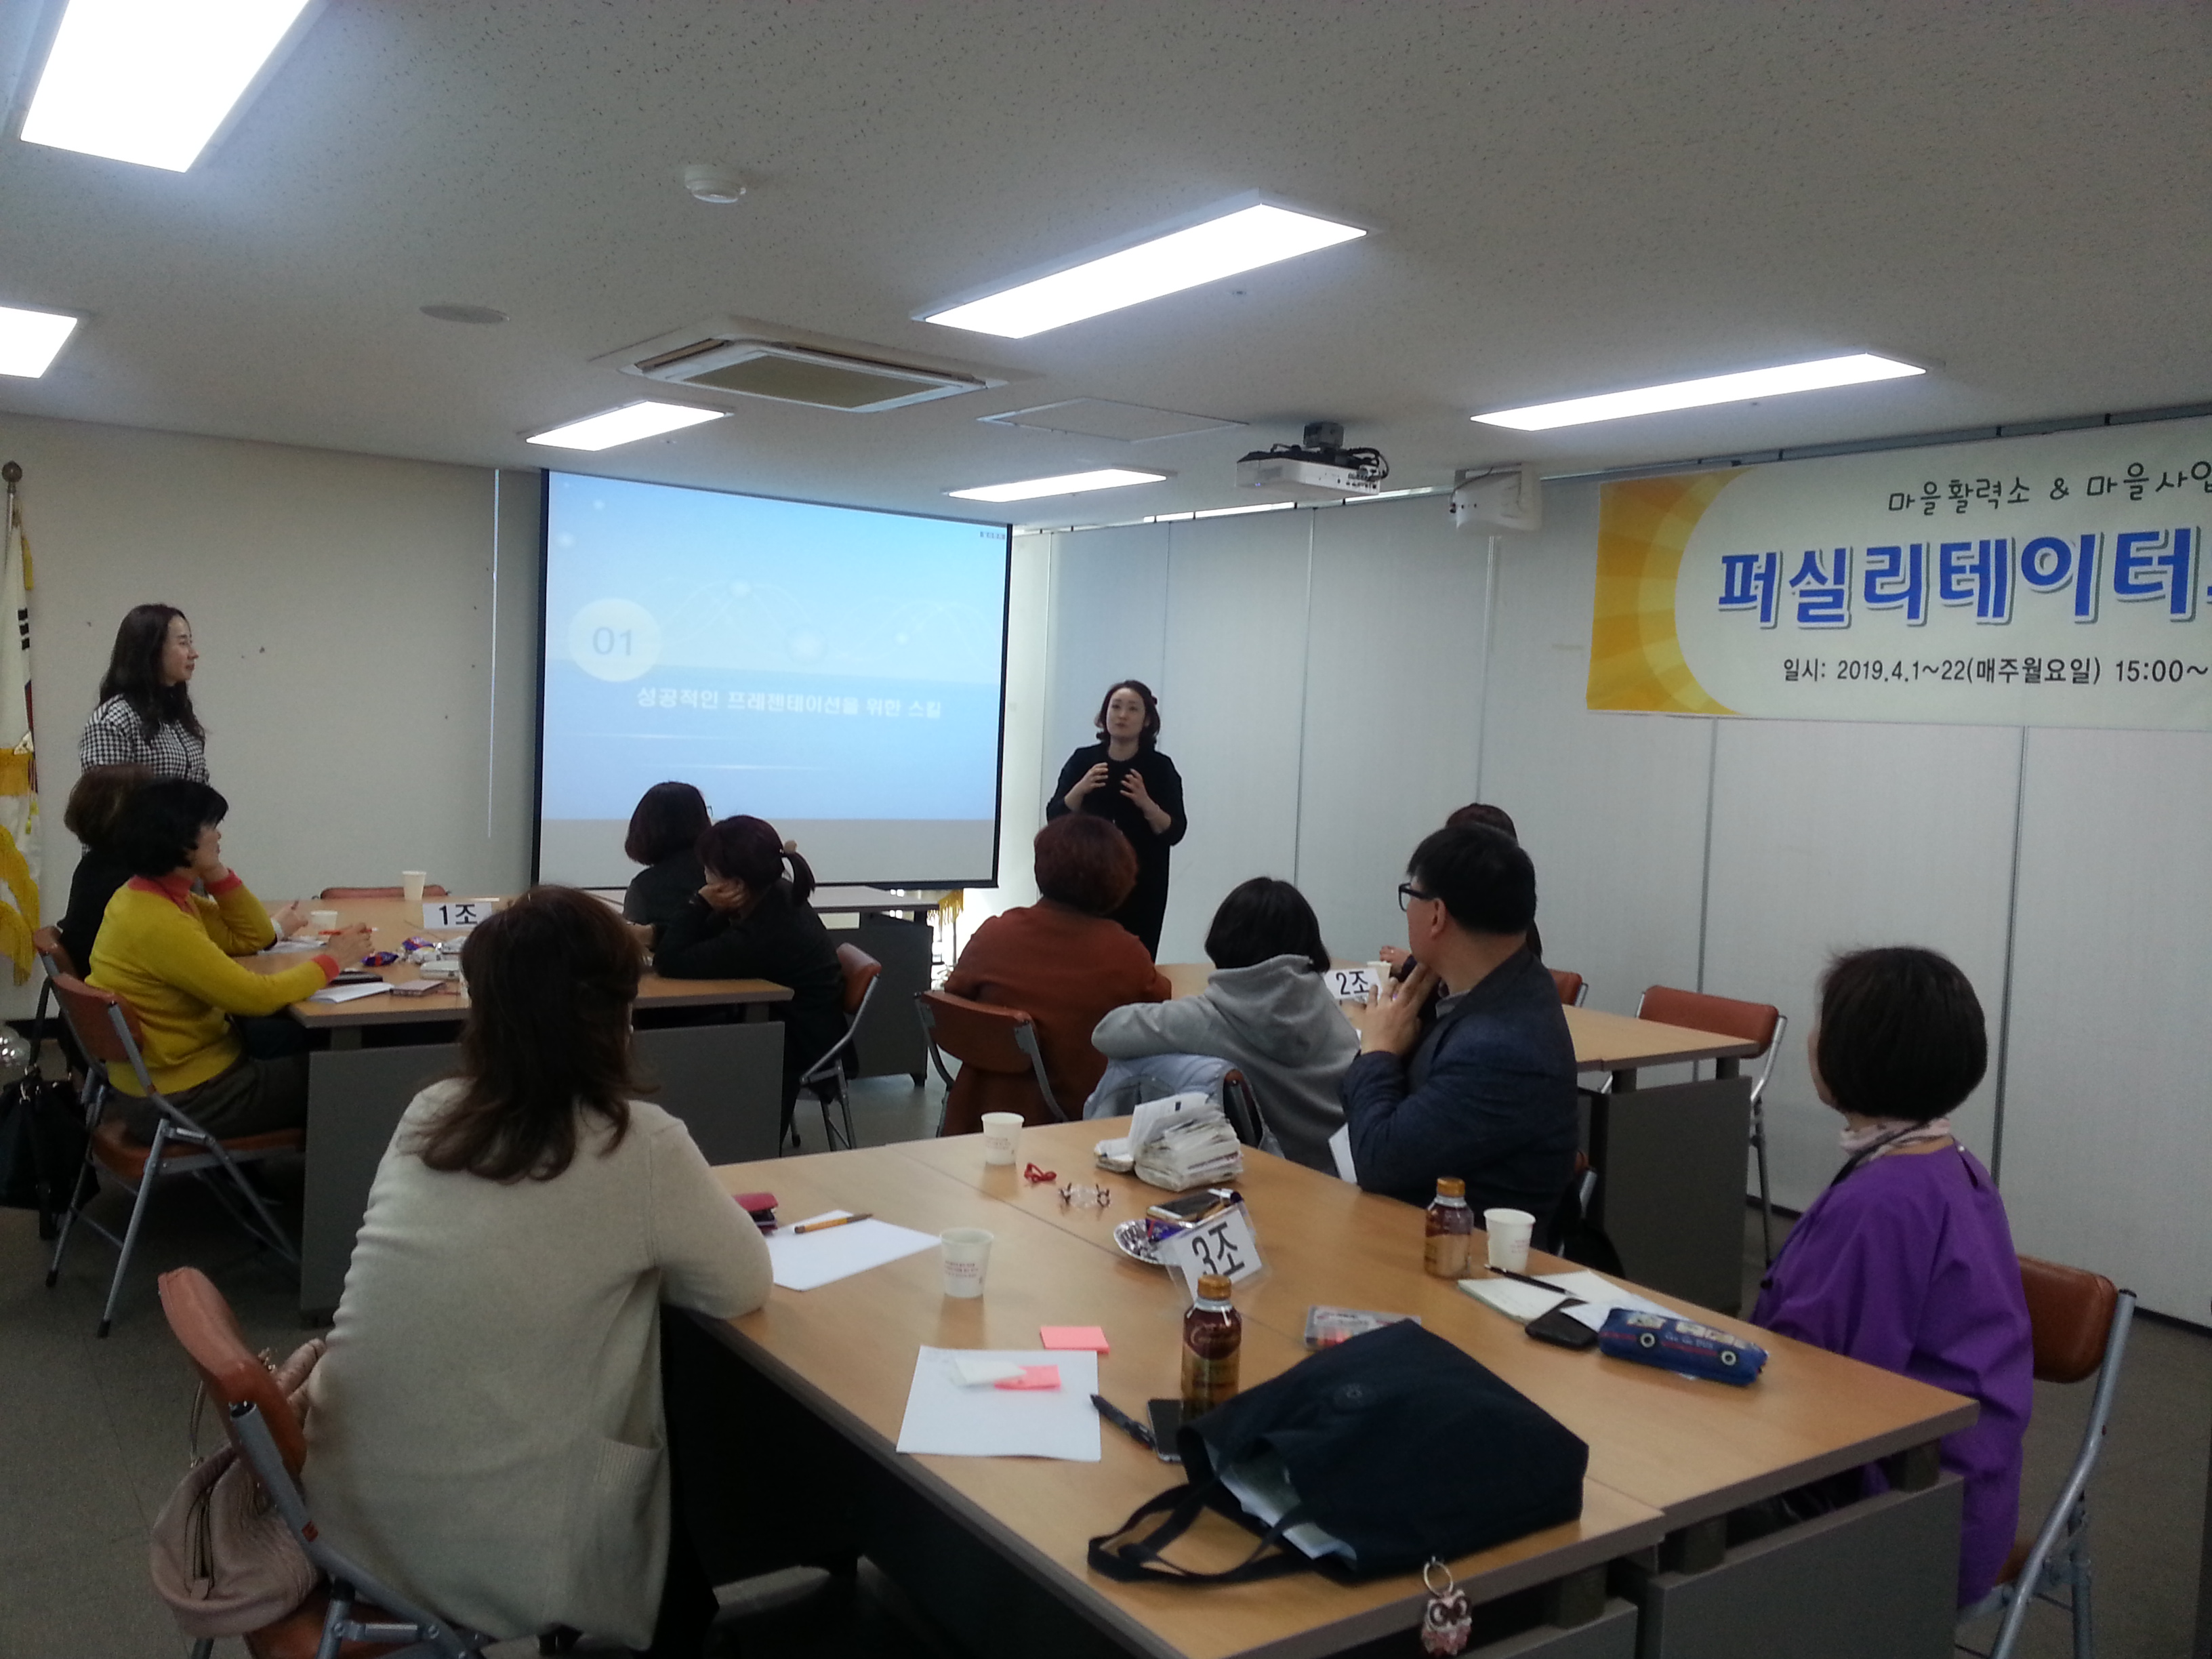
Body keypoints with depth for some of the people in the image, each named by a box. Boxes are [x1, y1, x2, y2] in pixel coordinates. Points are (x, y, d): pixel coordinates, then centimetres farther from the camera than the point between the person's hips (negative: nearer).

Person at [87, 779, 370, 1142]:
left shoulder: (159, 895, 3)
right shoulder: (156, 923, -27)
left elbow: (252, 937, 13)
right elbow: (256, 996, -28)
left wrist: (214, 872, 0)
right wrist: (332, 960, -15)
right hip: (181, 1102, -9)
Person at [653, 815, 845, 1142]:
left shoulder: (760, 937, -33)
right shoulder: (776, 896, -7)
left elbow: (669, 964, -26)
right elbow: (699, 941, 4)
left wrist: (700, 901, -25)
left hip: (801, 1048, -8)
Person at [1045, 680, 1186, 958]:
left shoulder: (1161, 768, -1)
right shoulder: (1083, 760, 3)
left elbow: (1174, 832, -4)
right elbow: (1055, 819, -1)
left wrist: (1146, 804, -20)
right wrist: (1081, 789, -17)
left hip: (1141, 889, -1)